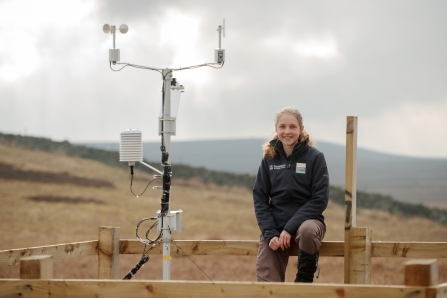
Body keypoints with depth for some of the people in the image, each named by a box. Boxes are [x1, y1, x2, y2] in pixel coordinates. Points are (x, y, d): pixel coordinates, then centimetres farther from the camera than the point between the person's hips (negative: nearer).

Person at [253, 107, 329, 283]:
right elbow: (260, 199, 4)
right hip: (275, 226, 2)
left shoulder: (315, 157, -4)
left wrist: (290, 228, -18)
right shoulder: (269, 159, 5)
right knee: (267, 281, -14)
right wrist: (270, 233, -11)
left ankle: (304, 279, -15)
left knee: (307, 230, -37)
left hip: (306, 220, -2)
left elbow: (320, 200, -9)